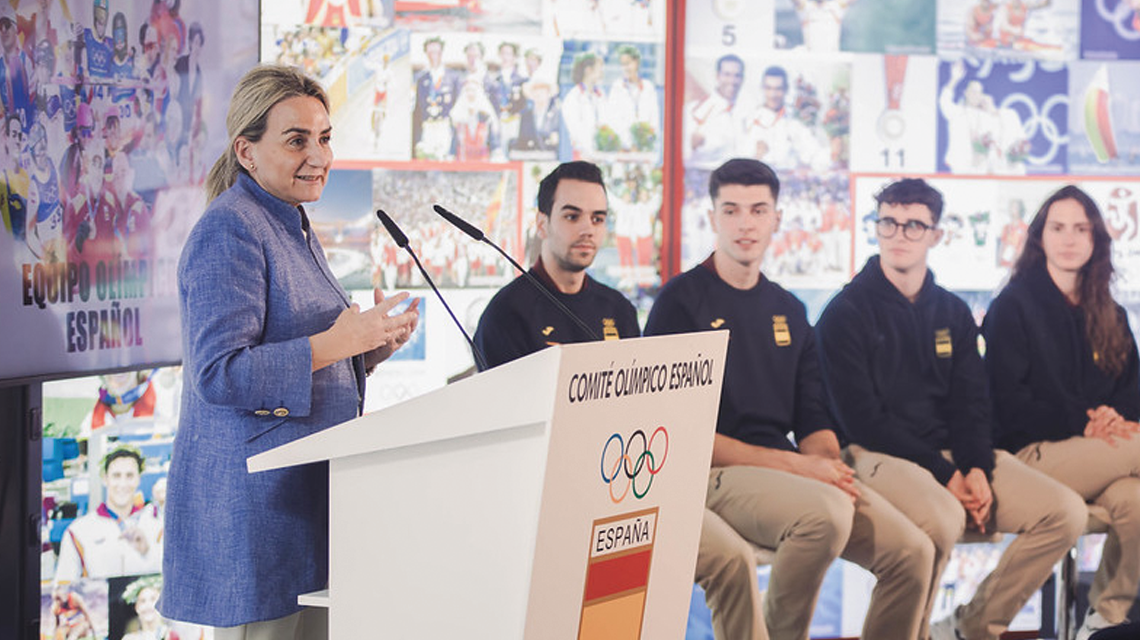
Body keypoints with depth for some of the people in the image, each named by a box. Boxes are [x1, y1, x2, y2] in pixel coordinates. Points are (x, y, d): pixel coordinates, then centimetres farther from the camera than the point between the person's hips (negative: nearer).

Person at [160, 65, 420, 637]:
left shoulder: (295, 229, 19)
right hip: (254, 499, -9)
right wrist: (338, 341, -22)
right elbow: (219, 375, -21)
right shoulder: (228, 232, -12)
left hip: (309, 492, 10)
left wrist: (373, 346, 6)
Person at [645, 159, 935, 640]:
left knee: (912, 551, -14)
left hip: (792, 472, 6)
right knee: (827, 510, -35)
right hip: (717, 475, -6)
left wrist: (828, 463, -7)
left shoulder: (788, 311, 19)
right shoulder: (681, 302, -2)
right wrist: (793, 465, -14)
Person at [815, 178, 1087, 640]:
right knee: (943, 518, -38)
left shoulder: (954, 312, 16)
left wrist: (978, 469, -10)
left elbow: (970, 405, 11)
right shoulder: (846, 313, -3)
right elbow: (862, 418, -10)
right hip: (877, 455, -6)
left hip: (952, 450, 6)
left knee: (1066, 512, -11)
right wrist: (945, 476, -14)